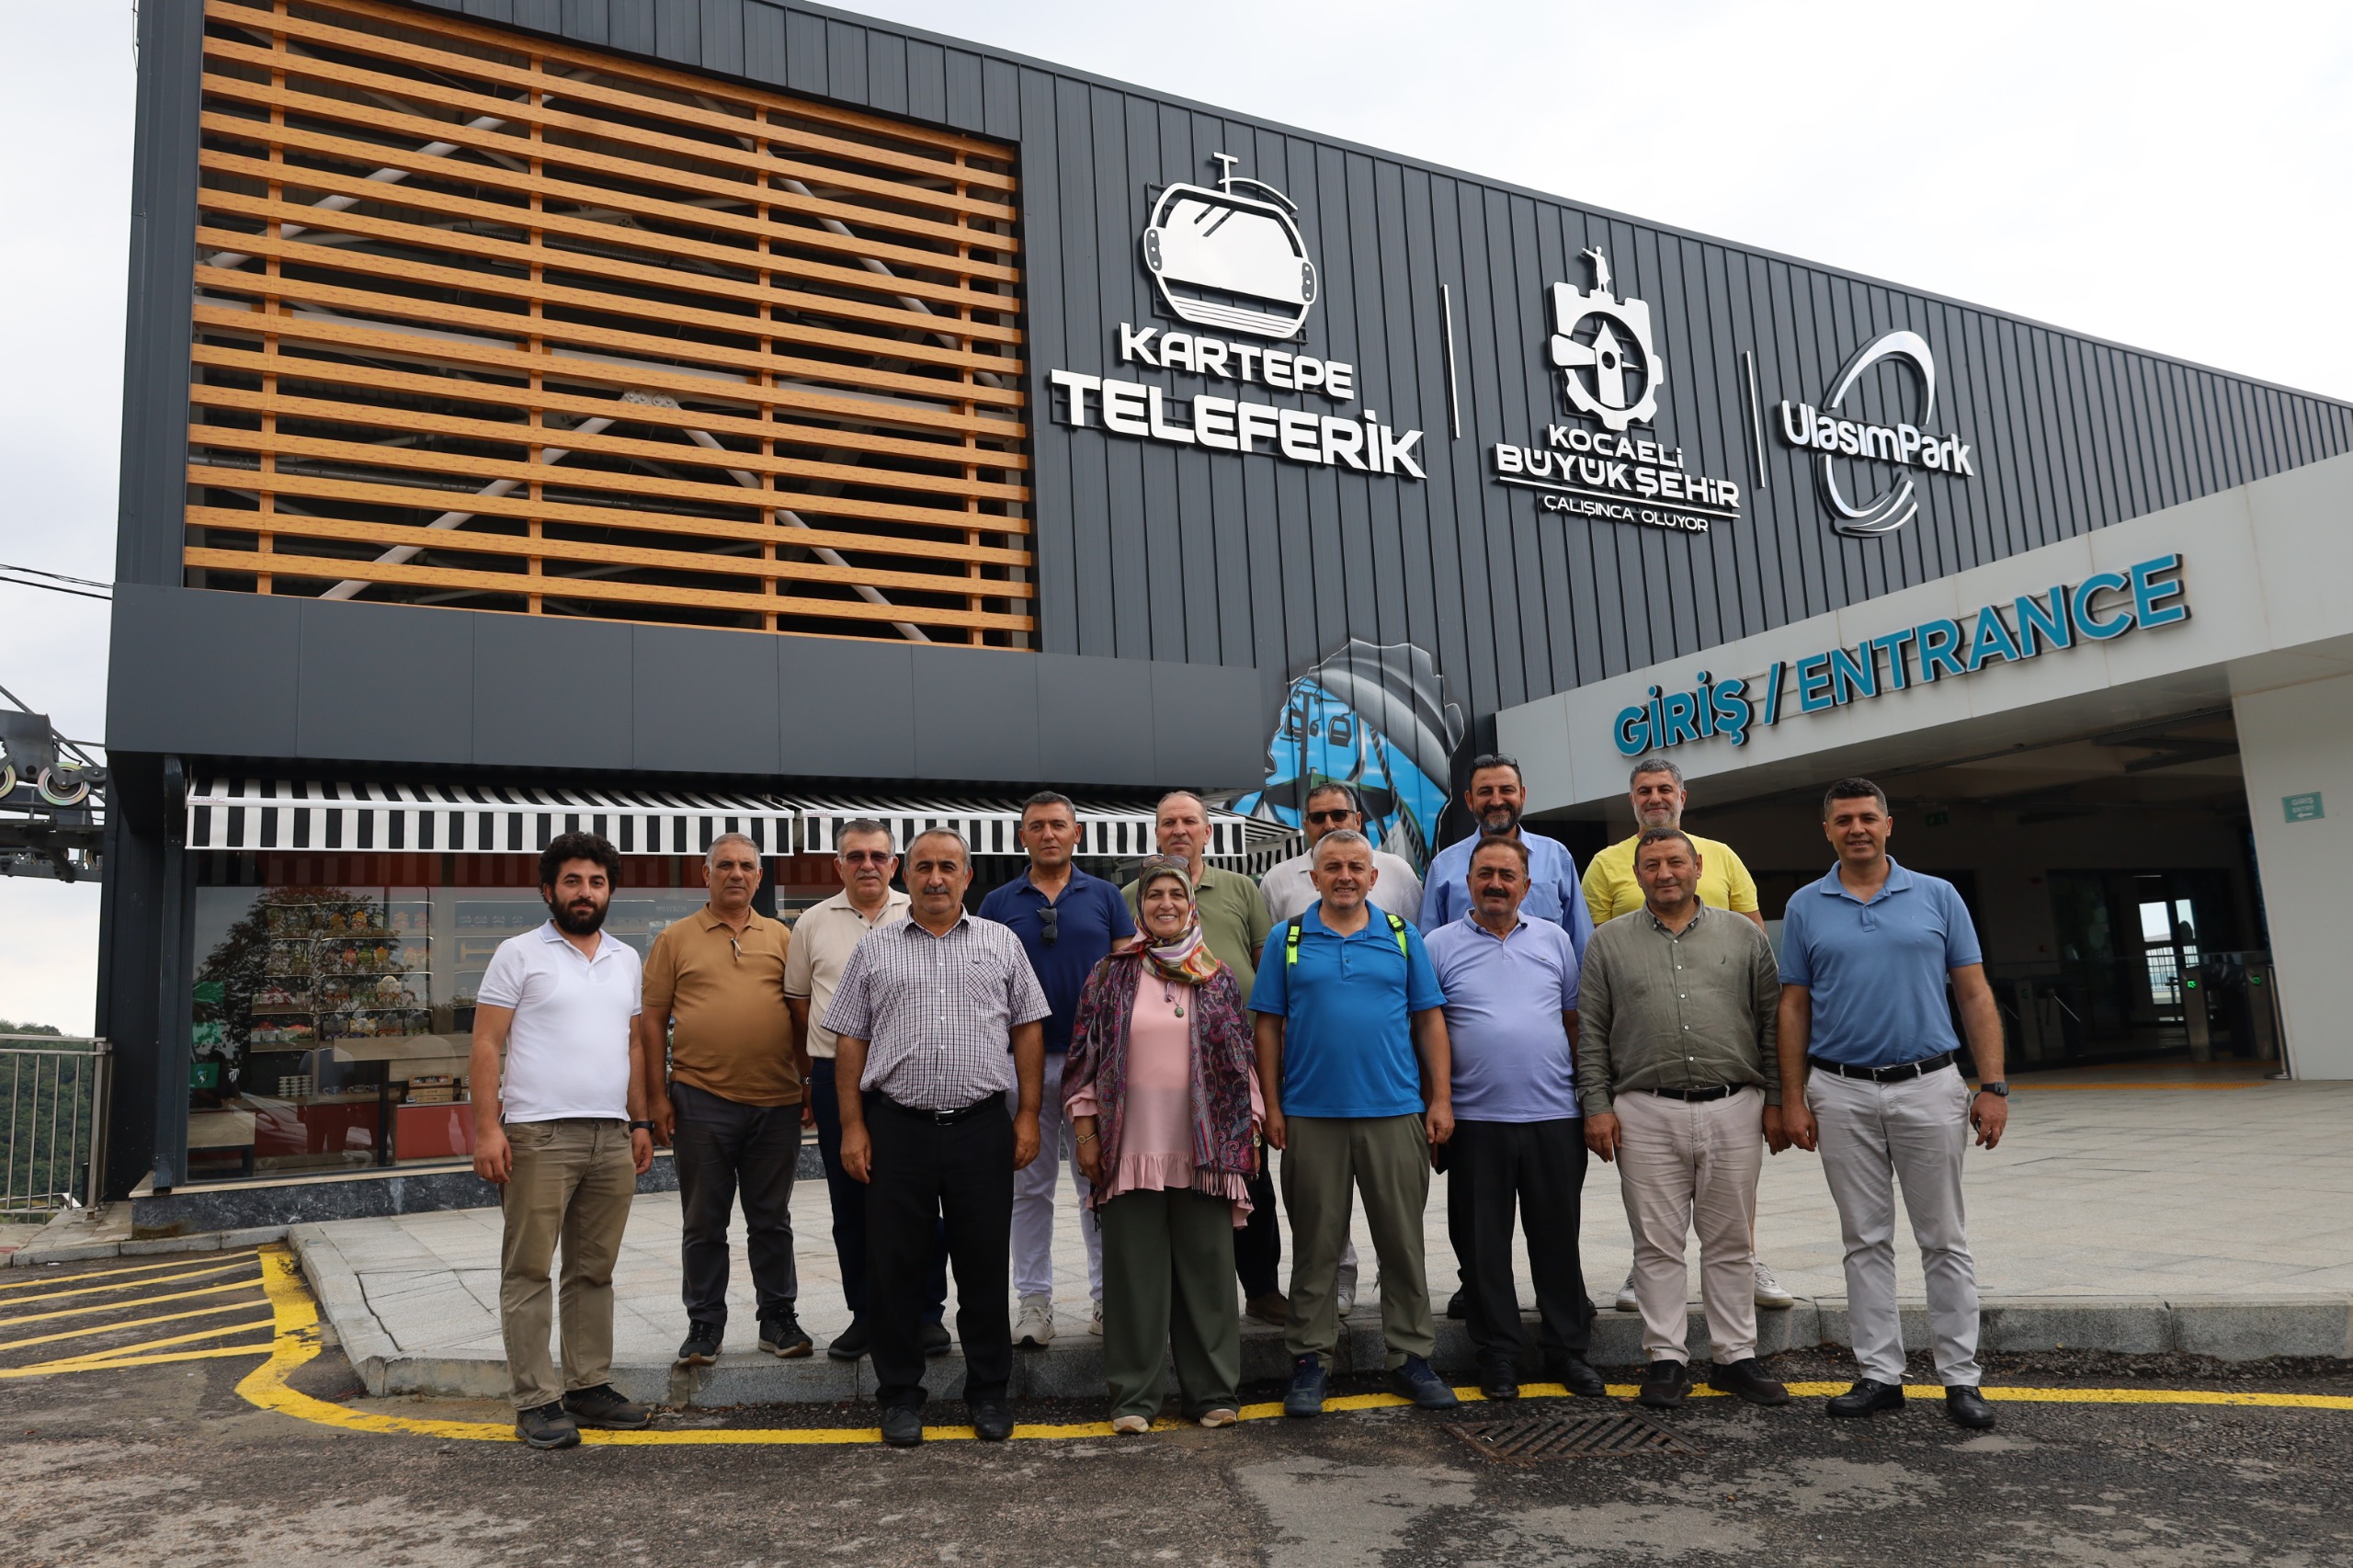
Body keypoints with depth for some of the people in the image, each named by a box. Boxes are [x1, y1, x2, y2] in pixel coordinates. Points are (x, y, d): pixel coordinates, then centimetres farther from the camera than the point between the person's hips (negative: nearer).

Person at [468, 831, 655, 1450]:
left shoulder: (626, 959, 15)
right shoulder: (519, 954, -1)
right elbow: (486, 1045, -5)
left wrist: (640, 1122, 13)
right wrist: (487, 1127, -13)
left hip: (612, 1138, 5)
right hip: (538, 1137, -5)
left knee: (594, 1271, 11)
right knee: (529, 1272, 0)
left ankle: (590, 1385, 20)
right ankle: (537, 1401, 7)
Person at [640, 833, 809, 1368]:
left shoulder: (780, 937, 9)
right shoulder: (676, 938, 4)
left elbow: (802, 1012, 12)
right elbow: (652, 1019, 2)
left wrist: (810, 1082, 6)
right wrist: (656, 1096, -3)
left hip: (776, 1102, 2)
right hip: (701, 1101, -1)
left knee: (772, 1220, 10)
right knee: (703, 1223, 7)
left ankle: (779, 1320, 21)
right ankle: (704, 1327, 19)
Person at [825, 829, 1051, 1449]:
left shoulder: (1002, 944, 8)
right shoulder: (874, 948, 7)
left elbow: (1027, 1030, 8)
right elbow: (849, 1042, 7)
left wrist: (1028, 1115, 2)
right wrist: (853, 1126, 0)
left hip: (982, 1126, 0)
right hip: (897, 1129, 0)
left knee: (985, 1264, 7)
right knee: (894, 1266, 6)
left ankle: (988, 1391, 22)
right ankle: (900, 1394, 21)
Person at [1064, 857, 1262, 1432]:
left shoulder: (1218, 977, 8)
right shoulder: (1112, 975, 4)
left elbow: (1242, 1060, 10)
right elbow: (1086, 1057, 3)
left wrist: (1248, 1132, 5)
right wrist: (1086, 1133, -2)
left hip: (1204, 1147, 1)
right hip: (1130, 1146, -1)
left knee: (1207, 1268, 7)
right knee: (1134, 1271, 4)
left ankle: (1213, 1392, 19)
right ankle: (1134, 1396, 15)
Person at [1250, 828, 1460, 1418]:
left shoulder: (1403, 937, 7)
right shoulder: (1288, 940, 4)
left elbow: (1429, 1020, 7)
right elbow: (1268, 1026, 4)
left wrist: (1441, 1099, 1)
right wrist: (1271, 1106, -1)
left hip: (1395, 1112, 1)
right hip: (1311, 1116, -1)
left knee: (1403, 1242, 7)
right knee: (1315, 1246, 7)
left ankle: (1411, 1358, 19)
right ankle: (1309, 1359, 17)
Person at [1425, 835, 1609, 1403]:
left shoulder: (1553, 941, 10)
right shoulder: (1440, 946, 3)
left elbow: (1575, 1020, 14)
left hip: (1554, 1116, 2)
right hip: (1475, 1120, -1)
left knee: (1558, 1238, 9)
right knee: (1484, 1243, 6)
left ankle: (1568, 1350, 23)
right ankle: (1498, 1355, 19)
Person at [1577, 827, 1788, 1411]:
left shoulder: (1744, 936, 9)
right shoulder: (1609, 942, 7)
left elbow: (1771, 1023, 9)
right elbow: (1591, 1032, 5)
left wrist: (1775, 1101, 4)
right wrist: (1597, 1105, -2)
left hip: (1734, 1110, 1)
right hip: (1646, 1114, 0)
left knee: (1730, 1243, 8)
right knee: (1658, 1244, 3)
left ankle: (1737, 1357, 19)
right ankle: (1667, 1360, 13)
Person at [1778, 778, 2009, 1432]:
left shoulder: (1937, 896, 3)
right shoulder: (1805, 907, 5)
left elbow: (1975, 995, 3)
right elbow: (1794, 1008, 6)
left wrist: (1993, 1087, -5)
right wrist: (1794, 1099, 0)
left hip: (1930, 1088, -1)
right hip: (1842, 1094, 1)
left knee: (1945, 1240, 5)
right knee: (1866, 1242, 8)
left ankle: (1961, 1378, 14)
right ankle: (1880, 1374, 16)